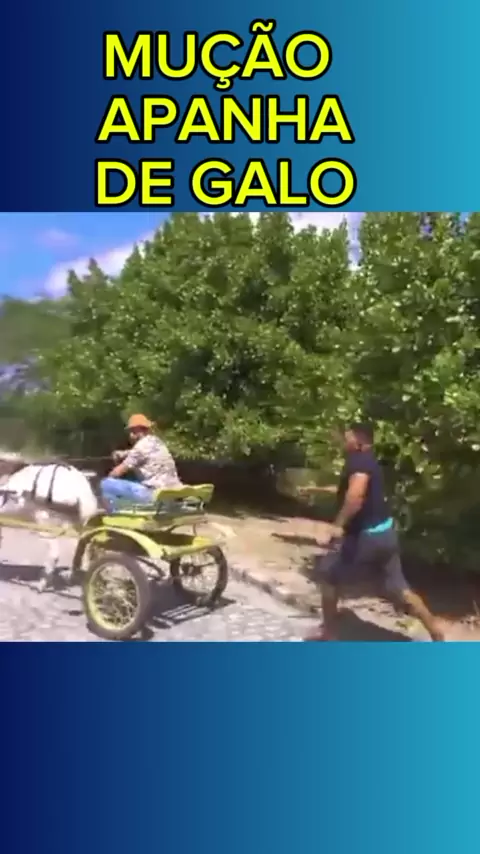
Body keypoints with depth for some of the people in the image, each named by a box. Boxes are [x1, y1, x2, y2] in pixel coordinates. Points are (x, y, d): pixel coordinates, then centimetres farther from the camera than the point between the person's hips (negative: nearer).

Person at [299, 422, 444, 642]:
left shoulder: (358, 461, -15)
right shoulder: (369, 462, 17)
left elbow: (355, 495, -34)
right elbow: (347, 491, 34)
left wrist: (339, 524, -31)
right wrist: (316, 490, 39)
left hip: (365, 536, -9)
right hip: (384, 532, 9)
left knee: (328, 573, 8)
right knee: (399, 588, 16)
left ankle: (329, 633, 18)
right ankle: (436, 633, 18)